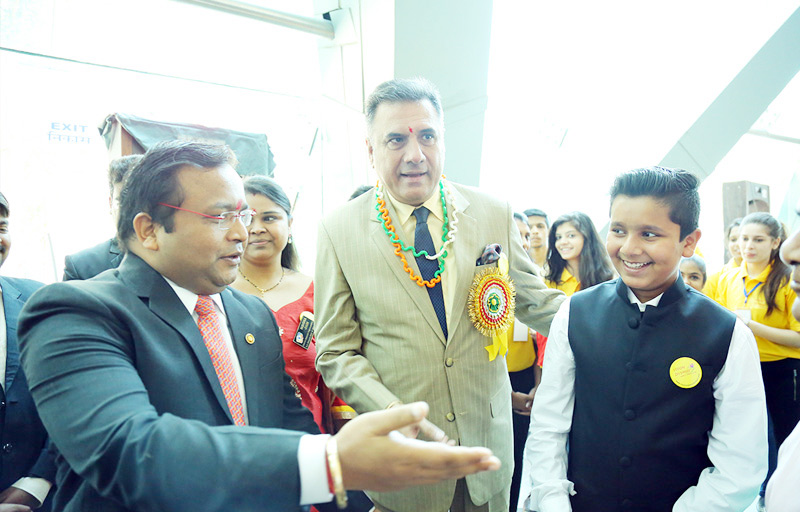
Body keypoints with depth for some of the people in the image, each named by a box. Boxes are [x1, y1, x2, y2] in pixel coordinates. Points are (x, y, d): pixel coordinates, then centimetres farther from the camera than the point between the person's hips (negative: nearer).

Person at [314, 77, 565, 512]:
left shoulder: (494, 214, -3)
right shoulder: (339, 231, -9)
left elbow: (536, 302, 8)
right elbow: (336, 351, -6)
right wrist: (392, 413, -19)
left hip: (488, 440, 3)